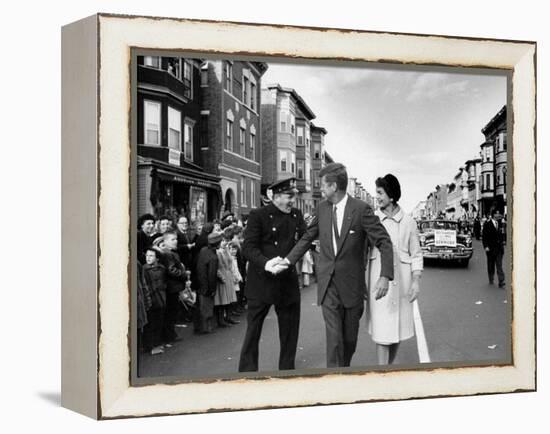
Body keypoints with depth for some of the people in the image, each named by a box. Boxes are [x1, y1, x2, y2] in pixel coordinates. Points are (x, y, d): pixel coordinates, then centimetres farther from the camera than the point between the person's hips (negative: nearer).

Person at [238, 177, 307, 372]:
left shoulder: (296, 215, 8)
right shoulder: (258, 215, -8)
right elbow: (248, 247, -14)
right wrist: (266, 263, -30)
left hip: (288, 282, 5)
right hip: (261, 281, -5)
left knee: (290, 331, 13)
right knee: (253, 330, 5)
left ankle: (287, 370, 30)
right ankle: (247, 372, 18)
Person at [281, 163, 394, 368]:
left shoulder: (361, 209, -11)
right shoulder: (322, 207, 3)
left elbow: (384, 241, -12)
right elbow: (308, 237, 15)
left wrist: (385, 276, -22)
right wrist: (289, 259, 9)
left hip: (351, 284, -2)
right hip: (328, 283, 2)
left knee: (350, 337, 14)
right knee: (333, 336, -4)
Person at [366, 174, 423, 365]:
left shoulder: (408, 222, 2)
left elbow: (416, 254, 6)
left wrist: (416, 280, -2)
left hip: (401, 279, 2)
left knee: (398, 327, 11)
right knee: (381, 328, -2)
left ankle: (390, 365, 29)